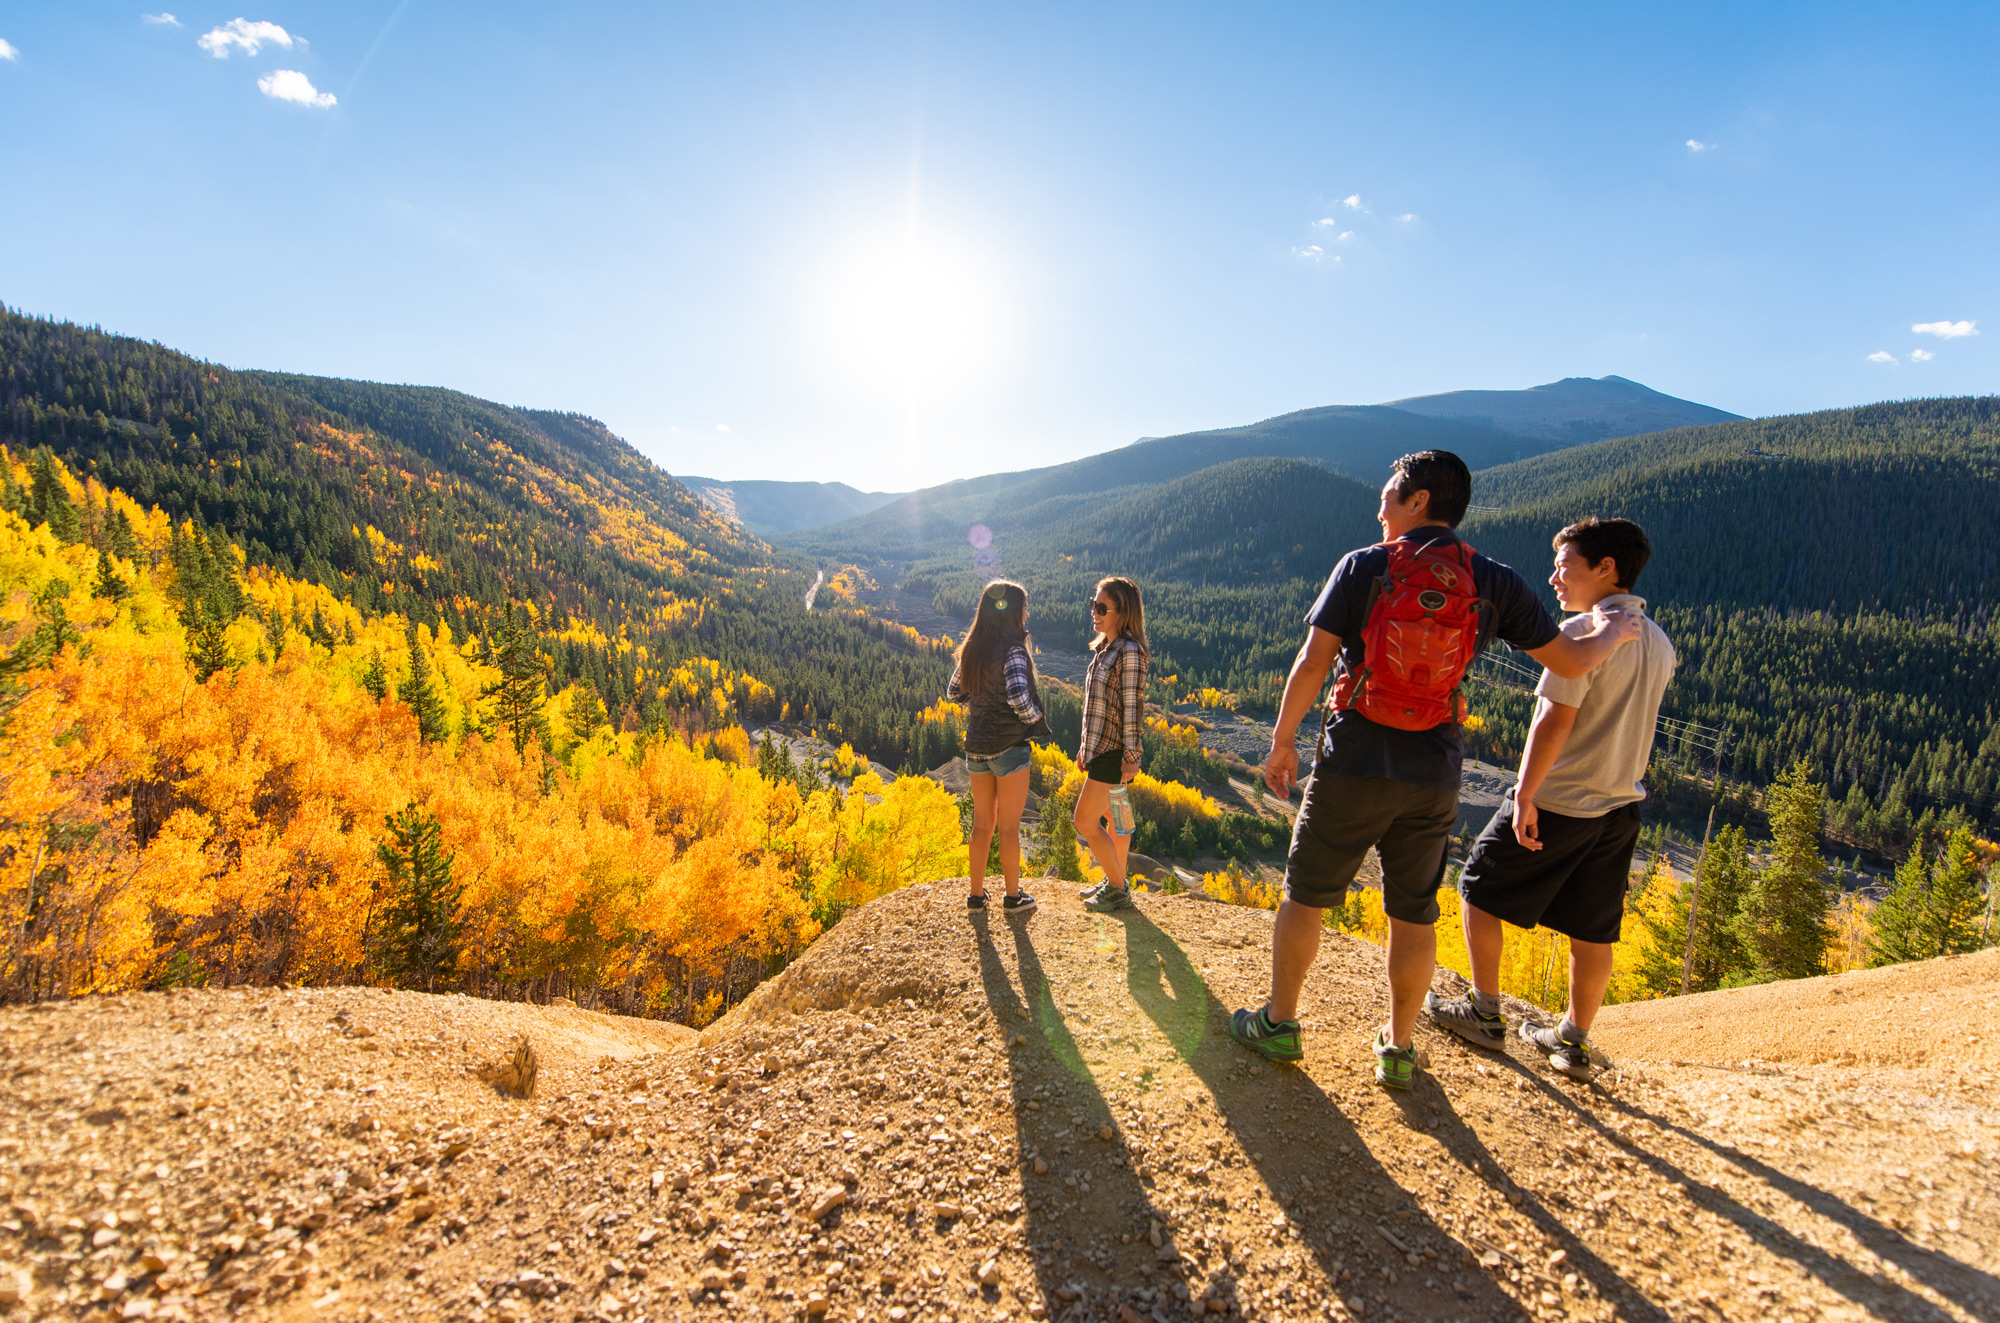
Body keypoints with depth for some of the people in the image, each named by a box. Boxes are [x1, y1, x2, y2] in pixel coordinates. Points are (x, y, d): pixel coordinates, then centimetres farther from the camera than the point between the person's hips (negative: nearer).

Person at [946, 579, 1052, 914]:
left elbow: (953, 692, 14)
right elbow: (1018, 697, -30)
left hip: (976, 746, 7)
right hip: (1009, 747, -6)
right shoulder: (1011, 649, -18)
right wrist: (1035, 718, -12)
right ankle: (1013, 896, 21)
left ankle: (976, 893, 25)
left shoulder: (972, 649, 5)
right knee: (1009, 827, 7)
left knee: (982, 824, 16)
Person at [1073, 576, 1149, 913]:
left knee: (1085, 821, -6)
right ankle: (1116, 882, 29)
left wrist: (1130, 756, -19)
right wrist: (1086, 746, 18)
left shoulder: (1129, 651, -17)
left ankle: (1119, 890, 9)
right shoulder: (1103, 648, 12)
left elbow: (1133, 705, -18)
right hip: (1100, 748, 9)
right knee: (1114, 819, 17)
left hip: (1115, 752, -9)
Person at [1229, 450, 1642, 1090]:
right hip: (1433, 778, 3)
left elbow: (1310, 664, -11)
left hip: (1353, 766, -2)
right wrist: (1612, 631, 29)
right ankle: (1398, 1049, 27)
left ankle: (1277, 1023, 25)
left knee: (1305, 896, 13)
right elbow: (1571, 660, 6)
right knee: (1414, 916, 16)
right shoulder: (1494, 583, 0)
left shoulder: (1362, 567, -7)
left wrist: (1281, 743, -1)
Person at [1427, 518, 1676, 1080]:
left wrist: (1525, 797, -18)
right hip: (1620, 806, 8)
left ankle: (1485, 1014, 18)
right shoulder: (1660, 645, 8)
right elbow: (1627, 719, 16)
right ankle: (1574, 1041, 26)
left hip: (1555, 802, -7)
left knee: (1481, 891, 10)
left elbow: (1554, 722, -21)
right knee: (1592, 932, 14)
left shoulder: (1583, 631, -17)